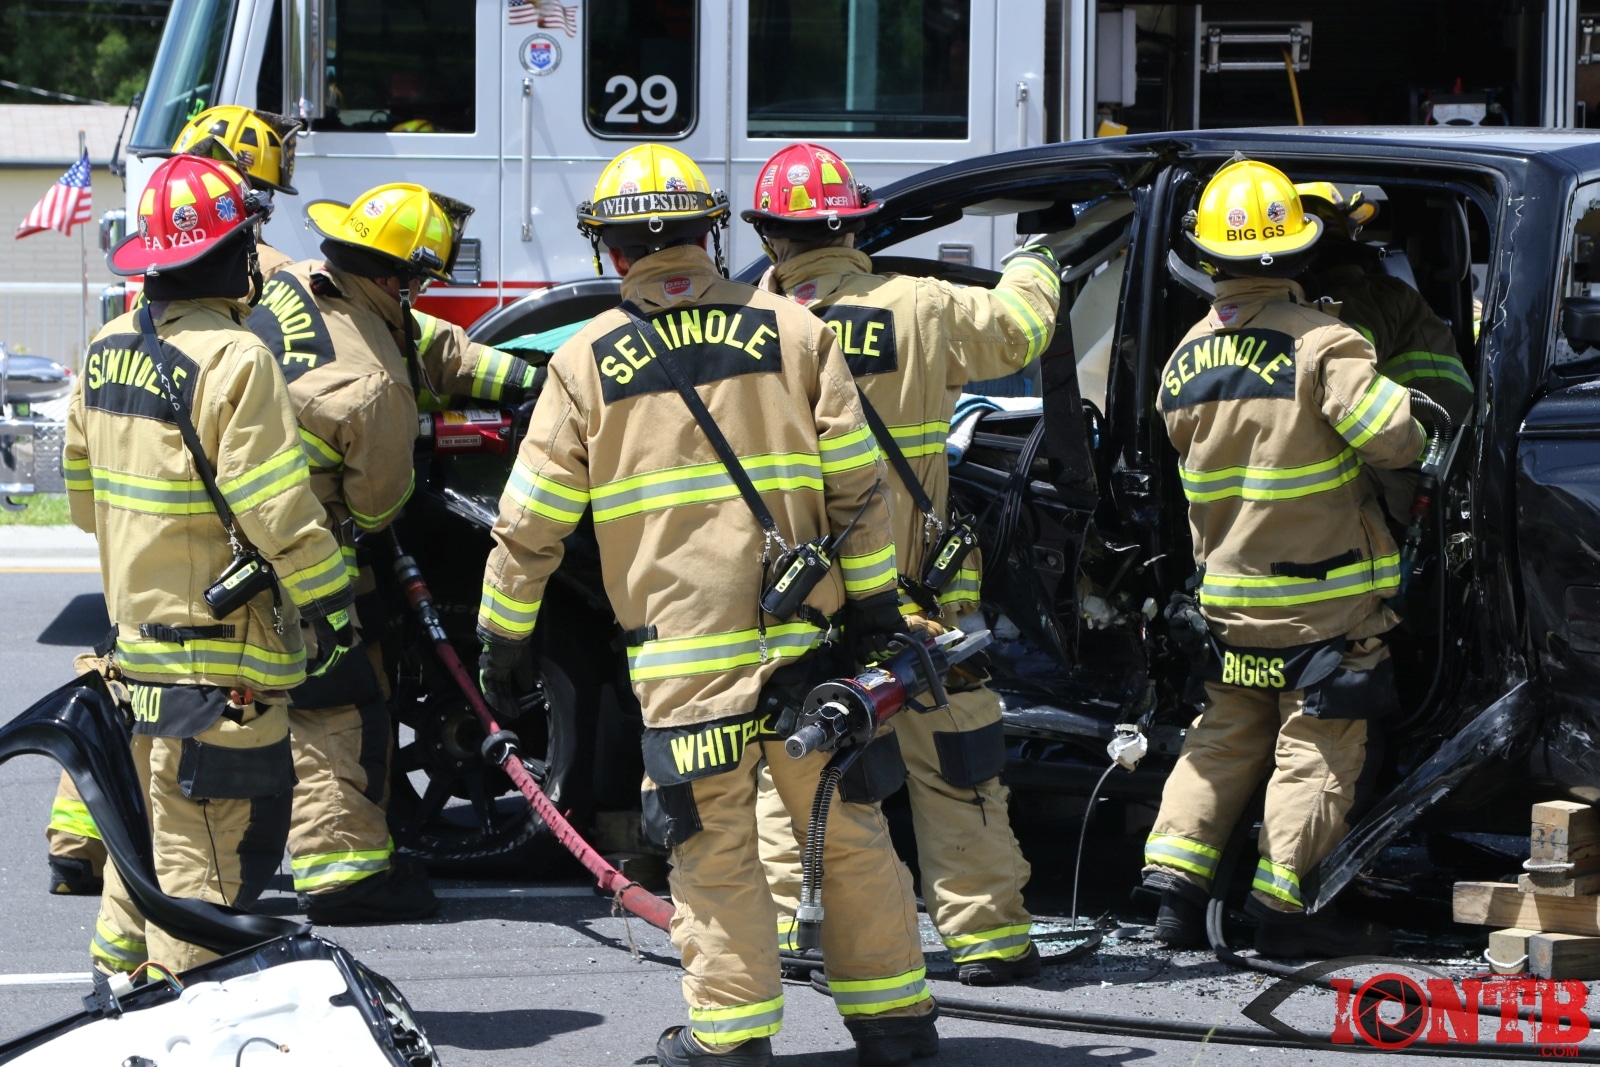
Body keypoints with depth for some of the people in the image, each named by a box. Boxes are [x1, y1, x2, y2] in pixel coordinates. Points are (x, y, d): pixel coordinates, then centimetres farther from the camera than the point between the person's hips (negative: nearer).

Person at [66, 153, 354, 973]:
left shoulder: (109, 351, 7)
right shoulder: (231, 359, -20)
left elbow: (83, 492, 16)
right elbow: (277, 507, -21)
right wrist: (330, 601, -11)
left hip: (134, 622, 9)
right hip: (221, 649, -9)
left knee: (151, 808, 21)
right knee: (209, 845, -3)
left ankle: (119, 965, 30)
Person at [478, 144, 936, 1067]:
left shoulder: (588, 360, 3)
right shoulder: (791, 331, 5)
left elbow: (533, 522, 5)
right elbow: (857, 485, 3)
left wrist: (504, 635, 15)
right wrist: (873, 606, 9)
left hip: (681, 644, -2)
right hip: (802, 633, 2)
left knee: (712, 841, 4)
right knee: (848, 825, 10)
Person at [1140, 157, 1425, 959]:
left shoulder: (1186, 358, 3)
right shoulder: (1320, 345, -18)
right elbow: (1396, 440, -22)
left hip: (1226, 591, 6)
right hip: (1322, 596, -6)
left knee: (1226, 735, 18)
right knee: (1317, 746, 2)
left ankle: (1175, 877, 11)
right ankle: (1284, 907, 3)